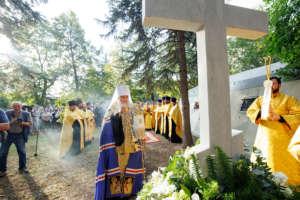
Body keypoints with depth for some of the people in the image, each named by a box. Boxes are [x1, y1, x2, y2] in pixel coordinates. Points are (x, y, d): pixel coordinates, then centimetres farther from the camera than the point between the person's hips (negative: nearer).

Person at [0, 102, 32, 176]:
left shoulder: (25, 114, -3)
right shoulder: (8, 113, -4)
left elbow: (30, 123, 2)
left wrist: (23, 123, -17)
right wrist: (11, 122, -22)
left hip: (19, 135, 0)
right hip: (8, 135, 0)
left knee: (22, 151, 5)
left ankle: (22, 168, 22)